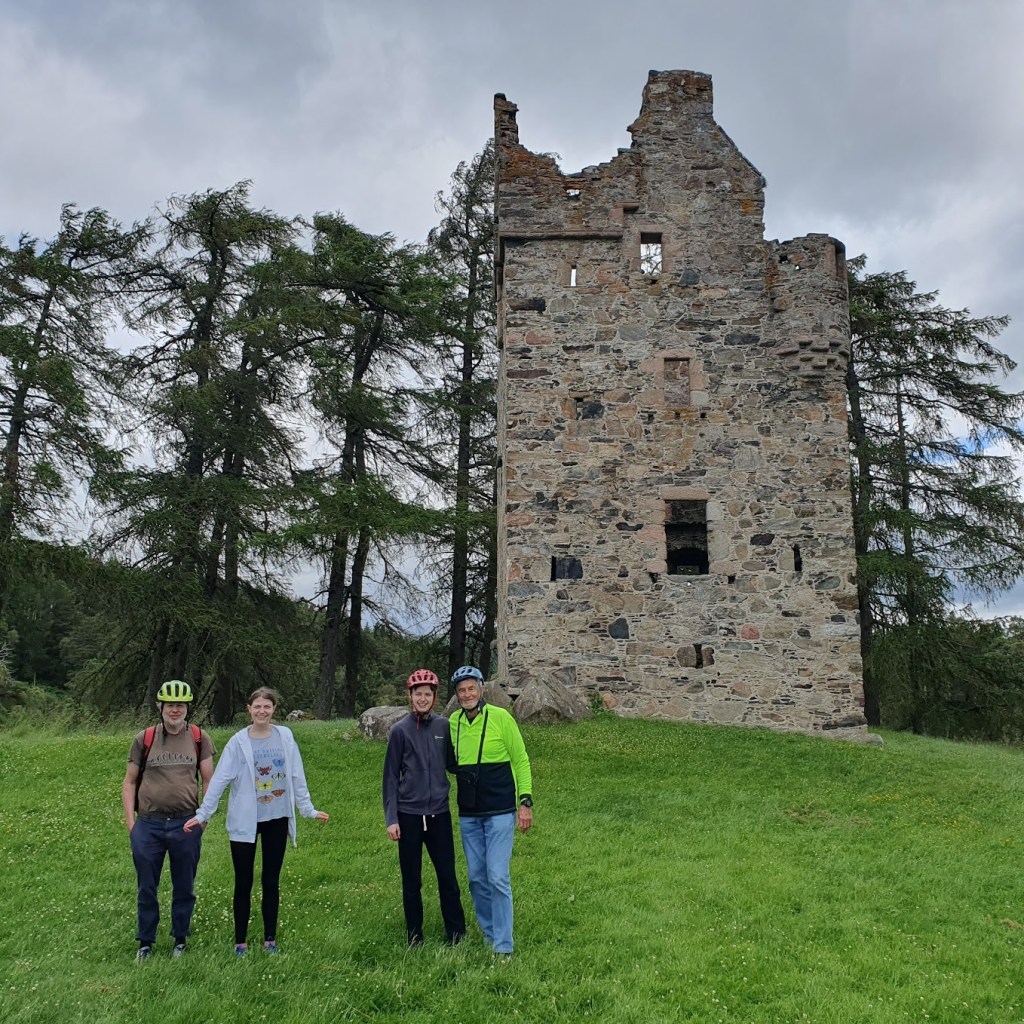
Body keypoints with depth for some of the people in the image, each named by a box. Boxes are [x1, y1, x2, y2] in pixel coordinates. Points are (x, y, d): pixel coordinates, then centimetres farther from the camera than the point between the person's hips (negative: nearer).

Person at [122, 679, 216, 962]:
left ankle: (180, 941, 28)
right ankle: (145, 943, 27)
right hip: (148, 825, 0)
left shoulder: (199, 738, 1)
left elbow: (209, 780, 5)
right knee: (147, 888, 10)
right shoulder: (144, 738, 1)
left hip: (186, 824, 0)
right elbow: (130, 782, 7)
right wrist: (131, 822, 0)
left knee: (184, 888, 11)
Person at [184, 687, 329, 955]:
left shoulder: (285, 737, -2)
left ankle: (270, 939, 24)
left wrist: (308, 809, 5)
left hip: (277, 819, 2)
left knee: (271, 881, 12)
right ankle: (240, 941, 21)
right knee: (244, 882, 7)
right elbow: (219, 781, -8)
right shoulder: (238, 742, -7)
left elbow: (296, 777, 3)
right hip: (245, 821, -2)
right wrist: (202, 814, -12)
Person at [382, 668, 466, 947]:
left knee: (447, 877, 5)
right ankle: (414, 939, 22)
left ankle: (456, 935, 18)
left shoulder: (444, 726, 2)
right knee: (412, 881, 9)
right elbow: (391, 776, -2)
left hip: (439, 812, 2)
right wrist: (391, 818, -6)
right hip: (409, 814, -1)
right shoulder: (400, 730, -4)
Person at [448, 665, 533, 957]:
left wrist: (525, 801, -9)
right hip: (468, 815, 5)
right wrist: (455, 765, -3)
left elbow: (520, 760, -5)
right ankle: (489, 935, 29)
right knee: (477, 879, 12)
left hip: (500, 812, -5)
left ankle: (503, 946, 3)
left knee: (498, 878, -7)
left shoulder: (501, 717, -10)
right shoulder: (452, 723, 2)